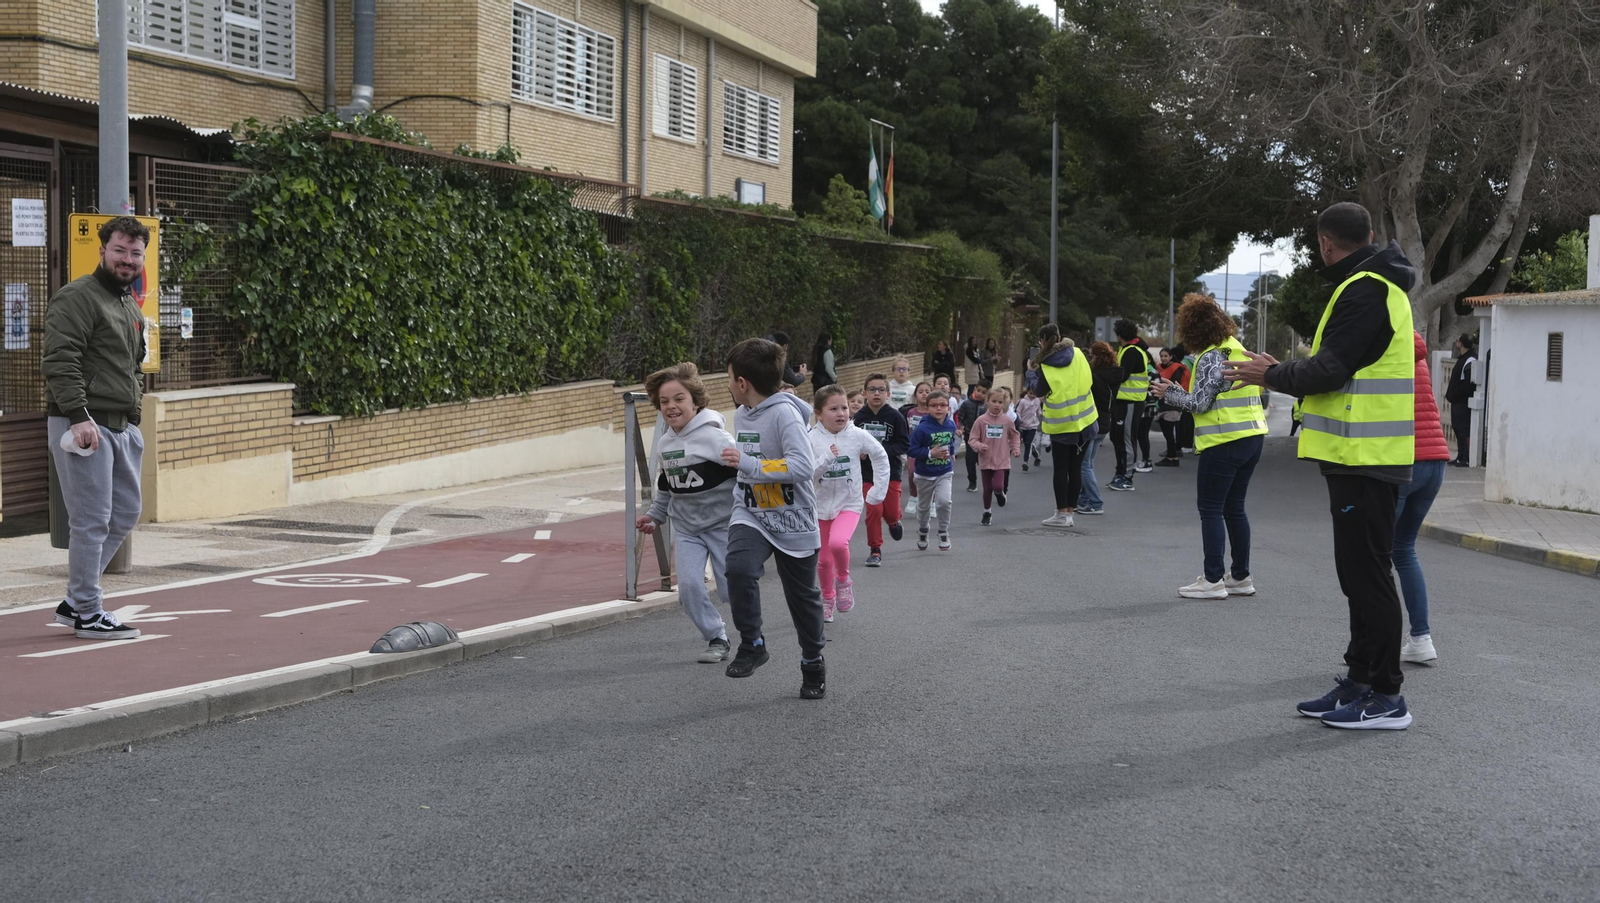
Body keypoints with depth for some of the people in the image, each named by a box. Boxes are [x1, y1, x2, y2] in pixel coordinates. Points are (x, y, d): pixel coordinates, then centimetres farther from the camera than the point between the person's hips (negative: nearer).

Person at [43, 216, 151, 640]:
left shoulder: (132, 307, 20)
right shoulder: (77, 298, -10)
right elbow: (59, 361, -19)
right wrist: (79, 415, -26)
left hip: (122, 428, 10)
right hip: (83, 425, -10)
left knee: (126, 513, 14)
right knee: (92, 520, -6)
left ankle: (75, 600, 23)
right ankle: (87, 614, 3)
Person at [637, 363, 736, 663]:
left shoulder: (714, 437, -17)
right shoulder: (664, 444, 5)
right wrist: (655, 515, 17)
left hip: (722, 523, -5)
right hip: (686, 528, 5)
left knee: (732, 588, -1)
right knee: (689, 585, -9)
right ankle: (716, 639, 11)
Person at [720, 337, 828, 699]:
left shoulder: (785, 413, -19)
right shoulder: (743, 413, 6)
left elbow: (803, 467, -30)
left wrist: (749, 464, -31)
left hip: (793, 521, -5)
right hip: (751, 515, 5)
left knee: (802, 596, 10)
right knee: (739, 568, -25)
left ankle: (813, 664, 31)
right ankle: (752, 644, -9)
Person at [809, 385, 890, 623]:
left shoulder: (858, 436, -9)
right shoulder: (812, 439, -11)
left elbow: (881, 458, 5)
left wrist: (879, 490, 5)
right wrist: (827, 458, -29)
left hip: (849, 504, -1)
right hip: (821, 505, 1)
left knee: (838, 542, -29)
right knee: (824, 559, 10)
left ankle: (843, 579, 1)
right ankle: (828, 599, 36)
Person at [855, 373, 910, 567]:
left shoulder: (895, 416, -9)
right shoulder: (859, 417, -5)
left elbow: (905, 444, -8)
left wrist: (883, 449, -20)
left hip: (890, 471, 0)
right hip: (867, 472, 1)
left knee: (891, 511, 3)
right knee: (873, 509, -8)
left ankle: (894, 521, 42)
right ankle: (875, 549, 8)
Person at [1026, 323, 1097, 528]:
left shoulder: (1046, 365, -13)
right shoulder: (1078, 354, 0)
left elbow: (1039, 390, -4)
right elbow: (1090, 380, 7)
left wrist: (1031, 372, 12)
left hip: (1061, 423, -4)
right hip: (1084, 419, 4)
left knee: (1060, 469, 4)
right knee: (1076, 467, 9)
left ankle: (1062, 514, 3)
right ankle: (1070, 511, 12)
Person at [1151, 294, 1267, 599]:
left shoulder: (1211, 357, -13)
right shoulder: (1239, 350, 13)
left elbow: (1200, 403, -15)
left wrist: (1168, 394, 0)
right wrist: (1176, 390, 16)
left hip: (1224, 442, -8)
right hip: (1253, 436, 9)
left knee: (1210, 509, -1)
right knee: (1234, 508, 15)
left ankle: (1213, 580, -1)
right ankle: (1240, 577, 19)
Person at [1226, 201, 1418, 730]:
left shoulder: (1363, 293, -15)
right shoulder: (1379, 286, 18)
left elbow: (1330, 370, -22)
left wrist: (1271, 375, -7)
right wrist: (1280, 372, 15)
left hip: (1364, 462, -11)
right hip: (1364, 458, 11)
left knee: (1368, 574, -6)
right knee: (1360, 574, 15)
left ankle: (1385, 697, -2)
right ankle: (1361, 681, 23)